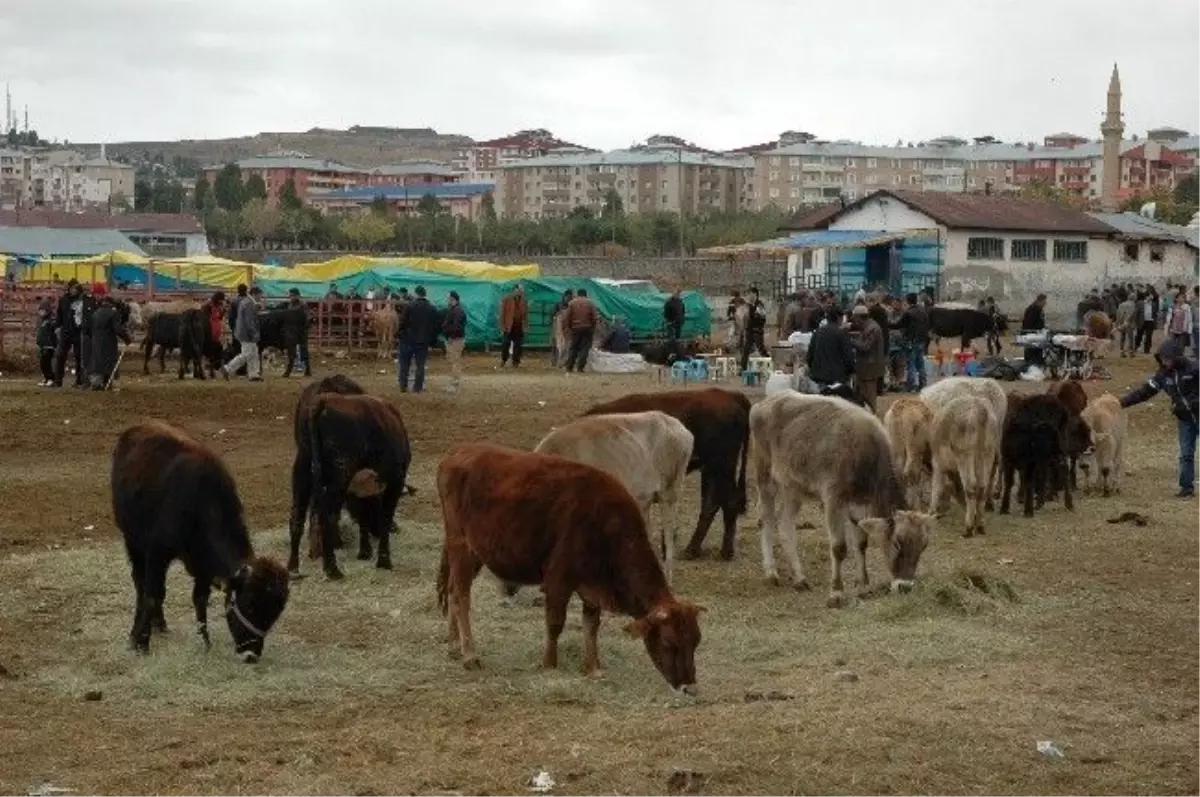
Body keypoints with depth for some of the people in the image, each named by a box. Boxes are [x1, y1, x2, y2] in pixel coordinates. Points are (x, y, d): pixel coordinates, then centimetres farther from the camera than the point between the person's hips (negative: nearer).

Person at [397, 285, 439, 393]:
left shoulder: (410, 306, -10)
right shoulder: (432, 309, 4)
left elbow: (403, 322, -12)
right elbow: (437, 326, 7)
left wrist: (398, 334, -1)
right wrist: (432, 340, 13)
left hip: (408, 340, -3)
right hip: (423, 342, 3)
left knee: (404, 365, 8)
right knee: (420, 365, 7)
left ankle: (403, 386, 8)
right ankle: (417, 387, 5)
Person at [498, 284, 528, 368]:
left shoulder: (523, 301, 7)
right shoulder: (506, 300, -4)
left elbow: (525, 314, 11)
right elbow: (502, 314, -5)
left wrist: (526, 325, 5)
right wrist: (503, 326, -9)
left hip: (519, 327, 3)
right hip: (508, 326, -3)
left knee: (518, 345, 4)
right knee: (506, 344, 0)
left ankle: (516, 362, 11)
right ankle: (503, 361, 15)